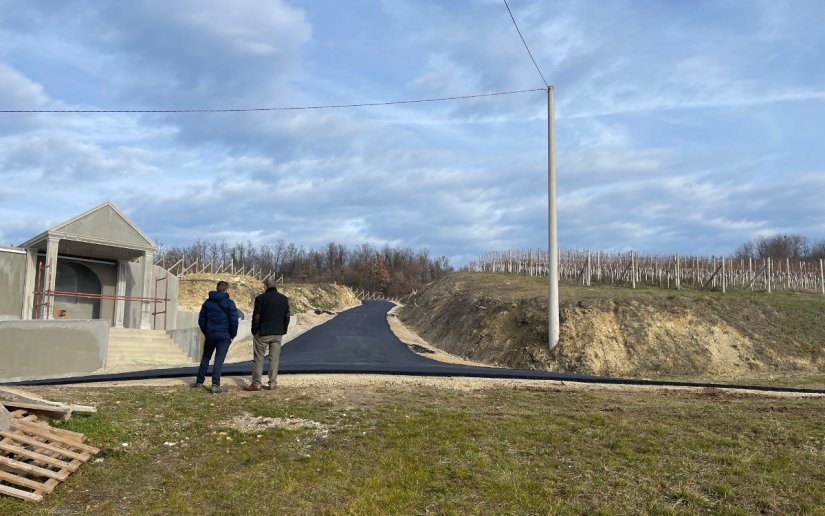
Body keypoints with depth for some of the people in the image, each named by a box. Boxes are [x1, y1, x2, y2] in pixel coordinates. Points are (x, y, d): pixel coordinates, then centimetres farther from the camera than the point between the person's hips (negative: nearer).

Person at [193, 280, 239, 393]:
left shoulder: (207, 302, 8)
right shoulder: (229, 303, -6)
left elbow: (201, 320, 10)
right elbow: (234, 321, -9)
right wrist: (232, 335, 3)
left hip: (210, 334, 4)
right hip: (224, 335, -4)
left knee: (205, 358, 18)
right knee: (219, 360, -4)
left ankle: (199, 381, 23)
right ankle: (215, 385, -7)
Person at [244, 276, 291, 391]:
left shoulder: (261, 298, -10)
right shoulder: (284, 299, 4)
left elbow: (256, 317, -9)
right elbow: (287, 316, 8)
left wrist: (254, 331, 3)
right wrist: (283, 330, 16)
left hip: (263, 333, -4)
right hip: (278, 333, 4)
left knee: (258, 358, 4)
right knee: (274, 359, 9)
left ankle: (256, 384, 6)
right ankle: (272, 383, 10)